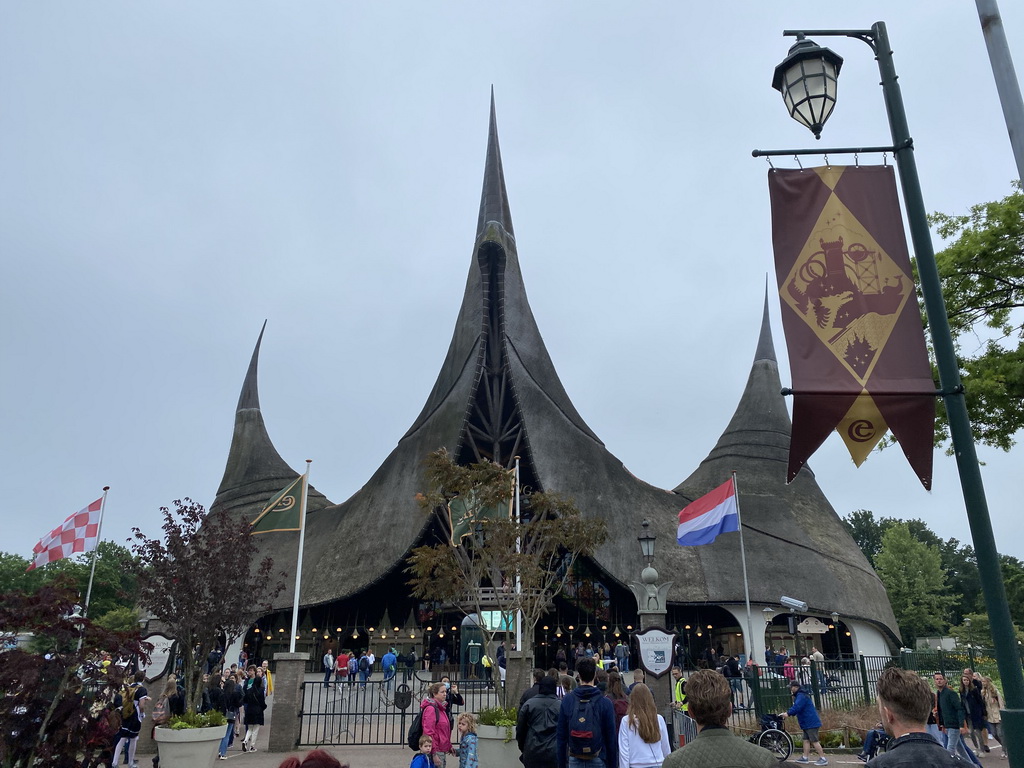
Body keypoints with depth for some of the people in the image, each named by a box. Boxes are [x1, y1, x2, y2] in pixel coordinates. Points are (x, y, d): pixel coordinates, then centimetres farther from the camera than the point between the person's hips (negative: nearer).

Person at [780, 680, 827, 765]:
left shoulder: (801, 696, -18)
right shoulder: (798, 695, 16)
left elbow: (797, 707, -28)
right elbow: (797, 707, 19)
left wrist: (788, 713, -22)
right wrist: (787, 712, 5)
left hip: (811, 723, -10)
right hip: (807, 723, 10)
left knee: (814, 741, -7)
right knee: (806, 740, 10)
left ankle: (823, 759, -3)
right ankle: (805, 758, 13)